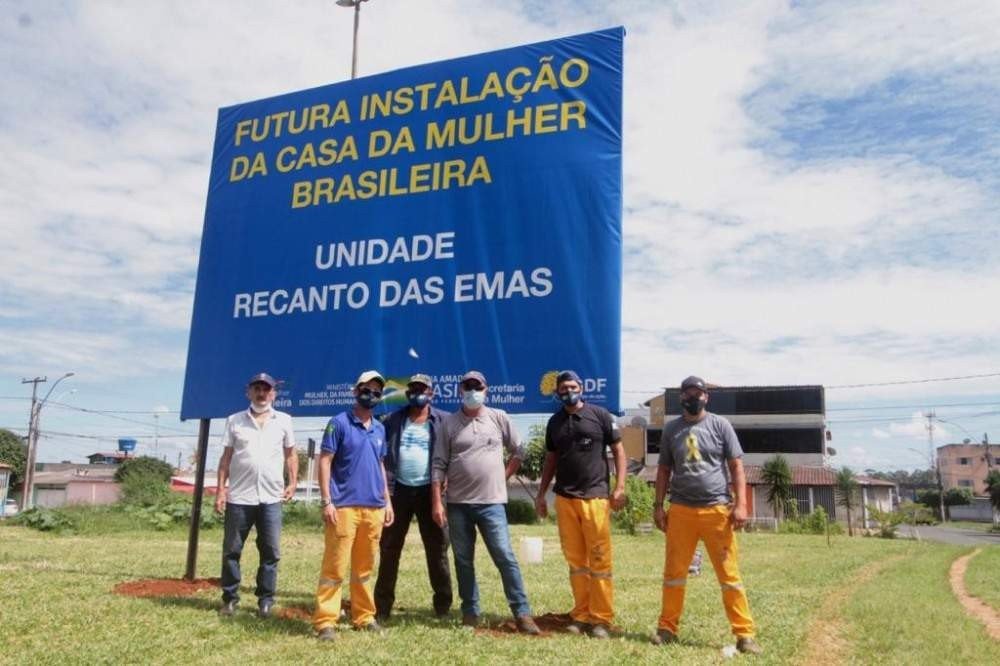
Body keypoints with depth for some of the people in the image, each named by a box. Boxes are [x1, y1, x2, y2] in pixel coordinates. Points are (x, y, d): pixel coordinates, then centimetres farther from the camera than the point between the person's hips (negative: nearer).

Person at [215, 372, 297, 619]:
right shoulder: (235, 420, 6)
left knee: (271, 552, 4)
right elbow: (226, 457, 6)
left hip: (271, 498, 0)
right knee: (231, 551, 7)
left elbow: (290, 455, 12)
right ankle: (230, 598, 20)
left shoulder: (284, 420, 6)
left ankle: (266, 600, 15)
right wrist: (220, 489, 0)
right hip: (239, 497, 0)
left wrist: (292, 483, 3)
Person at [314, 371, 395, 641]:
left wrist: (387, 500, 16)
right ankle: (325, 621, 3)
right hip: (344, 507, -6)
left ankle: (364, 617, 24)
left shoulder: (379, 429, 14)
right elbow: (325, 461, -6)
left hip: (374, 508, 6)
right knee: (335, 566, -4)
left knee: (364, 568, 14)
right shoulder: (339, 423, -4)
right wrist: (326, 501, -12)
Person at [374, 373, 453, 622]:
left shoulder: (442, 421, -1)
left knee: (437, 548, 4)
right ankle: (382, 606, 14)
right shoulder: (393, 420, 5)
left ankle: (443, 605, 15)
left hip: (429, 490, -1)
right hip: (399, 489, 2)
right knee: (389, 548, 6)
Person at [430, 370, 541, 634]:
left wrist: (504, 476, 5)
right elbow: (439, 465, 0)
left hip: (491, 502, -1)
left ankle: (522, 613, 2)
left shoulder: (498, 418, 3)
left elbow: (519, 451, 13)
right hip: (457, 503, 2)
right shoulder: (449, 424, 2)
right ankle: (470, 612, 21)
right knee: (463, 561, 10)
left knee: (505, 557, -4)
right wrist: (436, 502, -5)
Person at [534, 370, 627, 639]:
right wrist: (541, 494, 13)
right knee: (575, 560, 8)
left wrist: (620, 487, -7)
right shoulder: (555, 422, 12)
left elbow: (618, 450, 2)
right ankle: (581, 615, 17)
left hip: (595, 496, -4)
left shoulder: (600, 415, 0)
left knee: (599, 560, -3)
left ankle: (601, 618, 6)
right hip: (564, 498, 4)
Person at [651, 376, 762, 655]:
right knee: (674, 572, 7)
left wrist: (740, 504, -9)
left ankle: (744, 634, 7)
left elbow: (736, 466, 1)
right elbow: (664, 470, 15)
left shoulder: (720, 425, 4)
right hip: (681, 510, 2)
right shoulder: (671, 429, 11)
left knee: (729, 574, 0)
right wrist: (658, 505, 8)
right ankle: (667, 628, 17)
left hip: (717, 510, -2)